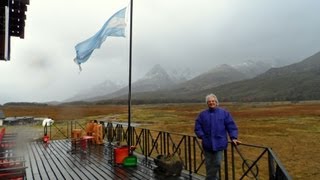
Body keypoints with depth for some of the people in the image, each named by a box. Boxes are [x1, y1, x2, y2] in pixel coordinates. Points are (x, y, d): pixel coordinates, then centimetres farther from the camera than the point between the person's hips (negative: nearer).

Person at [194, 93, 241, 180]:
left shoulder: (224, 113, 1)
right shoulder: (202, 114, 4)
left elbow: (231, 126, 1)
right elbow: (197, 128, 5)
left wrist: (233, 137, -9)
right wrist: (202, 136, -8)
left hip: (219, 144, -1)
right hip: (207, 144, 1)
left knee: (217, 164, 1)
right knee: (209, 165, 10)